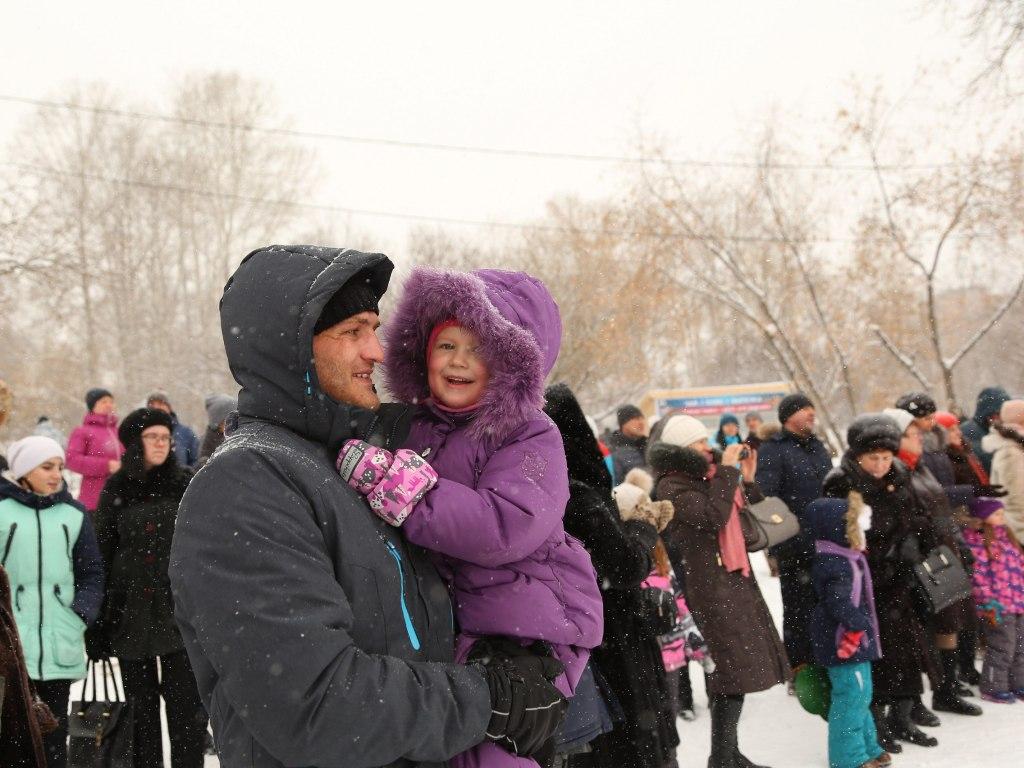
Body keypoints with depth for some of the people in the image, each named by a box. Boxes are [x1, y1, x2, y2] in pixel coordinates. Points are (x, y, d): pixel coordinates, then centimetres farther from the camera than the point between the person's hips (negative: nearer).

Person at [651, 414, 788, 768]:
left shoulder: (707, 478, 19)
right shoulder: (671, 486, -8)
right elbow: (713, 516, -22)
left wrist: (748, 480, 10)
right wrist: (727, 470, -15)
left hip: (736, 580, 9)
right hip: (709, 587, -9)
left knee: (735, 671, 9)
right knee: (731, 672, -11)